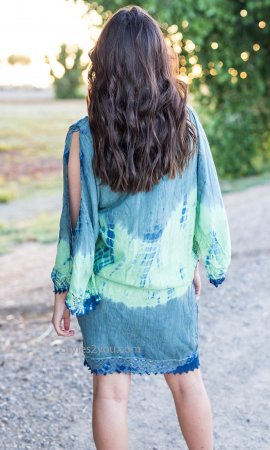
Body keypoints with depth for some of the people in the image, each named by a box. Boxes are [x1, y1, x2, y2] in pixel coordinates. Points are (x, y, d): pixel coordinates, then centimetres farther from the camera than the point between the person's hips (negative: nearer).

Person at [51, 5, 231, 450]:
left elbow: (77, 224, -10)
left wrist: (63, 293, 1)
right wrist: (195, 262, 13)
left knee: (111, 391, 10)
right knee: (187, 380, 19)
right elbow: (204, 203, -1)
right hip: (172, 284, 2)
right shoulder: (186, 121, -8)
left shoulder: (84, 137, -15)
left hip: (107, 288, -2)